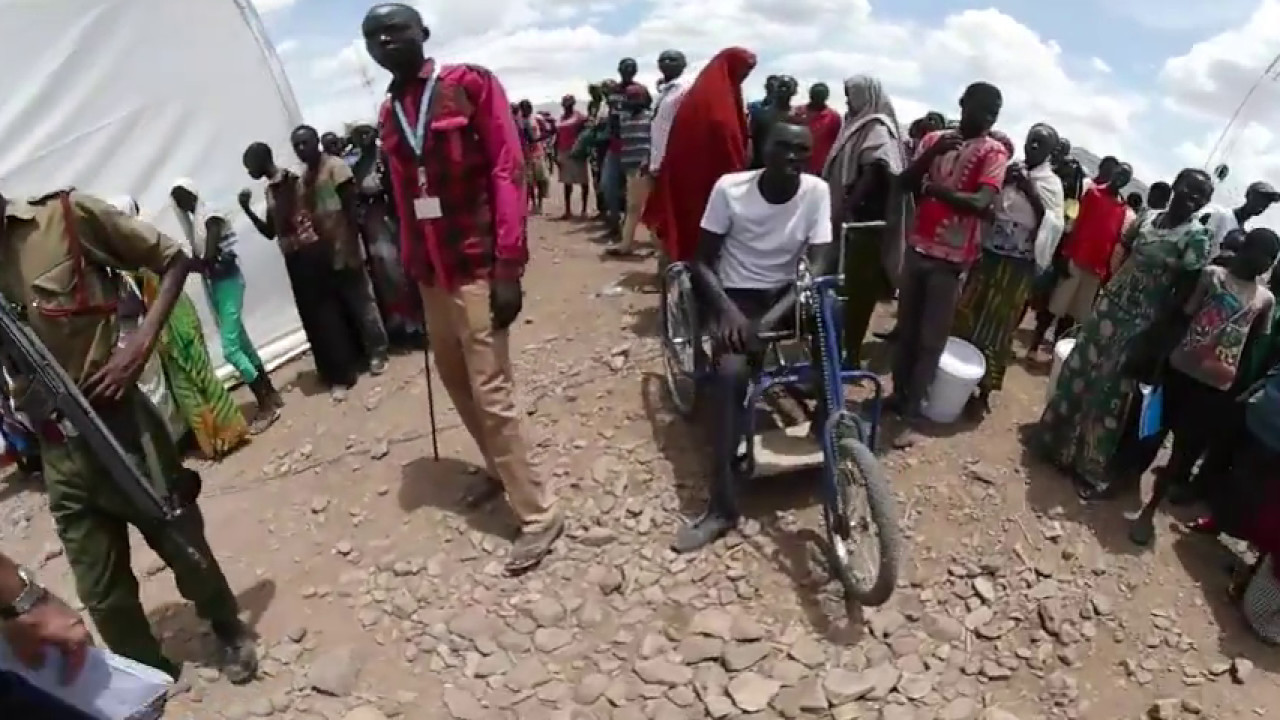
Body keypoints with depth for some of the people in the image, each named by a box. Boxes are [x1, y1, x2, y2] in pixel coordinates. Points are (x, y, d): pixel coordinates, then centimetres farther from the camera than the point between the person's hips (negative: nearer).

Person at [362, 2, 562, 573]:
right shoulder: (388, 114, 14)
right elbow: (403, 196, 15)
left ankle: (539, 513, 3)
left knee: (491, 393, -8)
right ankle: (500, 470, 33)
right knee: (455, 379, 14)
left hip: (476, 269, -7)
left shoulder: (471, 84, -4)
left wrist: (509, 267, -17)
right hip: (431, 274, 7)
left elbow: (507, 172, -10)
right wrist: (409, 267, 11)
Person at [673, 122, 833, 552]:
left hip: (787, 295, 4)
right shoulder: (729, 188, -12)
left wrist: (774, 316, -30)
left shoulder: (817, 192, -7)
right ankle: (723, 505, -25)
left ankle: (827, 422, 4)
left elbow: (820, 265, -14)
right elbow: (703, 262, -8)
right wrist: (727, 310, -26)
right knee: (731, 371, -29)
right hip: (737, 295, -3)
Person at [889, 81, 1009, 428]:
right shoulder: (934, 138, 9)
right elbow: (905, 182, -2)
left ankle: (910, 412, 7)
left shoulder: (994, 152, -4)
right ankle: (898, 394, 27)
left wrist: (934, 188, -16)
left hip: (952, 257, -4)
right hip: (918, 246, 4)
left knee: (931, 339, 0)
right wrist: (931, 154, -17)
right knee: (906, 329, 13)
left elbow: (982, 202, -18)